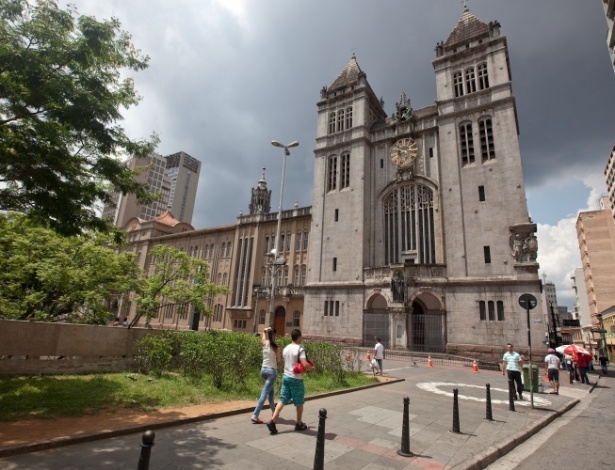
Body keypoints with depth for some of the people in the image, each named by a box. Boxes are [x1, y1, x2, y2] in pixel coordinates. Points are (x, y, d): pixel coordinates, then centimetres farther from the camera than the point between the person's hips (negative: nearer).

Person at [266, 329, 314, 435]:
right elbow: (305, 365, -27)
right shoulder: (300, 349, -17)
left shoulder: (285, 349, 7)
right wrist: (311, 368, -5)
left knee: (283, 400, 9)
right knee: (299, 403, 12)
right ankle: (299, 424, 25)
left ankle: (272, 421, -1)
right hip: (296, 379, -6)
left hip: (286, 377, 6)